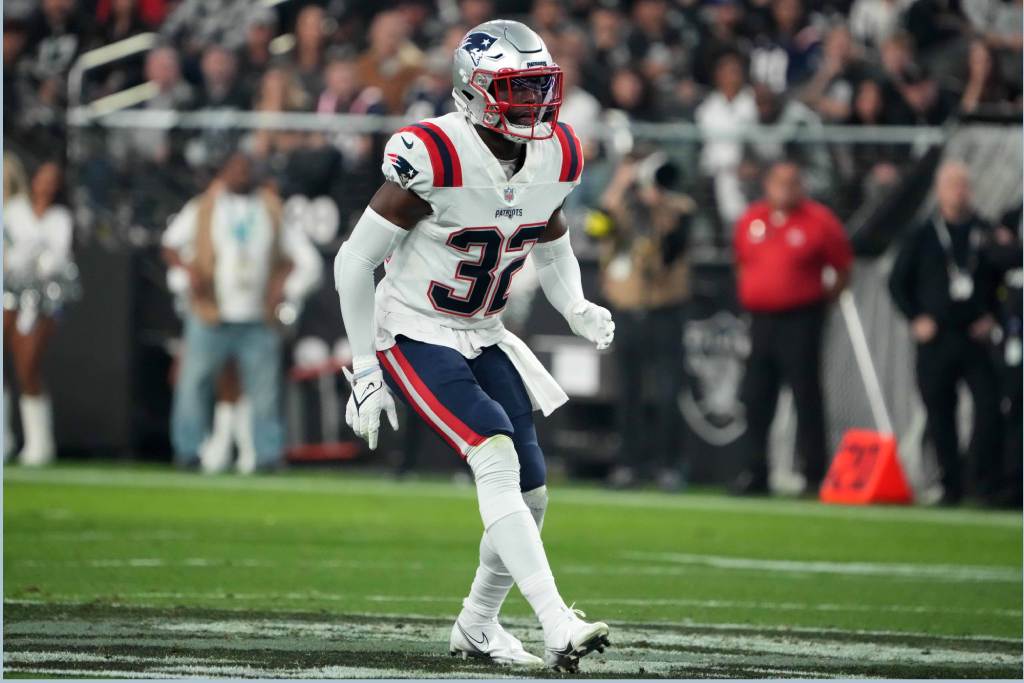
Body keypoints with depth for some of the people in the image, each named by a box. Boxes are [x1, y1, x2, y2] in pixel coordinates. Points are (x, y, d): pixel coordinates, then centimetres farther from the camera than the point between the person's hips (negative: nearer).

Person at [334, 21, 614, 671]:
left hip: (482, 340, 7)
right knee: (496, 456, -24)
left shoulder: (556, 159, -4)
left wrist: (578, 310, -3)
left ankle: (478, 626, 25)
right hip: (414, 337, -7)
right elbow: (355, 261, -16)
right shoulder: (435, 159, -24)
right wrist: (364, 370, -13)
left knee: (530, 495, 2)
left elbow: (554, 250, 17)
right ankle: (557, 625, -32)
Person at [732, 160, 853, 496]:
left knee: (806, 397, -7)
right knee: (756, 398, 8)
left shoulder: (819, 221, -5)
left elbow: (842, 269, 1)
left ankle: (815, 474, -5)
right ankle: (755, 472, 16)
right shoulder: (750, 219, 9)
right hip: (761, 317, 5)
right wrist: (748, 296, 13)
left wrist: (823, 297, -5)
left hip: (800, 320, -5)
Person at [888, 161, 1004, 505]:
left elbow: (1004, 280, 14)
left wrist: (992, 316, 2)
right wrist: (916, 319, -1)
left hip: (976, 336, 0)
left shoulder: (986, 233, 6)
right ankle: (951, 485, 10)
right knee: (940, 414, 2)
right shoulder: (921, 237, 5)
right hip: (935, 338, 0)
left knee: (988, 404, -12)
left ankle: (989, 480, -8)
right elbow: (898, 282, 9)